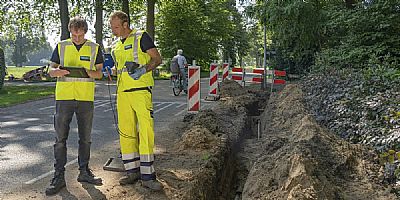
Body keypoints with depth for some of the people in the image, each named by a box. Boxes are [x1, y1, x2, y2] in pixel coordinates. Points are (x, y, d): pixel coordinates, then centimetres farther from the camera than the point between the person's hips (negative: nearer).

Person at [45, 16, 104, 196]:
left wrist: (90, 73, -15)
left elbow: (99, 73, 8)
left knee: (85, 138, 9)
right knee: (60, 138, 0)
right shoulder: (61, 46, 6)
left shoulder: (94, 48, 5)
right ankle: (58, 177, 8)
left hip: (86, 98, 1)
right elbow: (51, 70, 9)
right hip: (64, 97, 0)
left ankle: (84, 172, 23)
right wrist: (57, 72, -15)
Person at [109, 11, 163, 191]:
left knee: (145, 130, -12)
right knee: (126, 132, 6)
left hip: (140, 89, -7)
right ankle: (132, 171, 16)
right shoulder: (115, 46, 21)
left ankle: (147, 176, -8)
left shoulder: (140, 37, 1)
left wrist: (143, 69, -20)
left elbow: (157, 59, -3)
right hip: (122, 92, 7)